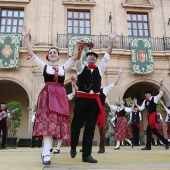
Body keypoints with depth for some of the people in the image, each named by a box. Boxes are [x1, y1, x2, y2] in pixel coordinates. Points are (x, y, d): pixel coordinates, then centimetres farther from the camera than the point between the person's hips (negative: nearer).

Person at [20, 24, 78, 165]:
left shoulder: (63, 67, 18)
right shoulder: (44, 66, 13)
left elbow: (74, 58, 13)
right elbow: (31, 53, 8)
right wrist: (26, 37, 2)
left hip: (60, 96, 3)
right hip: (47, 95, -3)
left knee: (56, 123, 0)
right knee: (47, 122, -14)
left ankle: (46, 150, 10)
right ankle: (46, 154, -15)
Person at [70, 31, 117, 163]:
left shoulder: (100, 69, 17)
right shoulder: (81, 68, 10)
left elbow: (107, 55, 14)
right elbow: (77, 58, -9)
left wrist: (111, 40, 10)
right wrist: (80, 48, -29)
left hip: (94, 100, 3)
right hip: (81, 99, -2)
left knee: (90, 127, 4)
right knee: (77, 124, 2)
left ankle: (87, 154, 10)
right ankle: (73, 147, 28)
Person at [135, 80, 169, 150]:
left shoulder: (154, 98, -2)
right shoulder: (145, 101, 14)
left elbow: (160, 94, -16)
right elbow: (141, 108, 13)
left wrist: (161, 86, -28)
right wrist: (136, 104, 1)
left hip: (153, 115, -8)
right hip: (149, 116, 8)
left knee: (148, 129, -15)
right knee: (154, 131, 13)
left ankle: (148, 146, -8)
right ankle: (166, 142, 27)